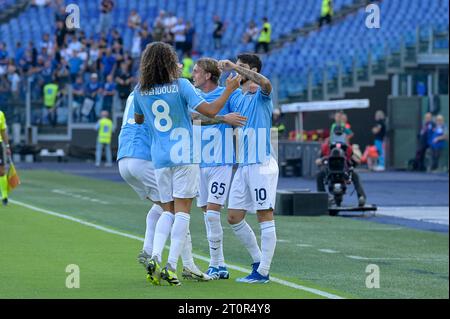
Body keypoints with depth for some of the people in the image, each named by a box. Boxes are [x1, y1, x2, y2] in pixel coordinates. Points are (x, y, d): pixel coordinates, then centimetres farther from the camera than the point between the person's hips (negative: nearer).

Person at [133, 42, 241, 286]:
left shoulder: (140, 91, 3)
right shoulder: (181, 85, -9)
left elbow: (138, 119, 20)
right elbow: (210, 111, -12)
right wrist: (229, 90, 0)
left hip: (159, 157, 4)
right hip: (183, 156, -4)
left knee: (168, 211, 12)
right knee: (182, 211, -2)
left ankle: (155, 257, -8)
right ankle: (171, 266, -10)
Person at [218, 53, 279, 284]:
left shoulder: (261, 95, -6)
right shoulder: (235, 98, 15)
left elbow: (265, 83, -30)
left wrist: (234, 67, -31)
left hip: (262, 165, -8)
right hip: (242, 166, 8)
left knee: (265, 218, -4)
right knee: (234, 218, 7)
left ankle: (263, 272, -2)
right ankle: (258, 261, 20)